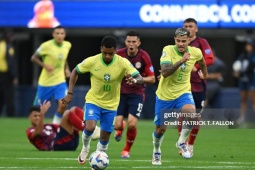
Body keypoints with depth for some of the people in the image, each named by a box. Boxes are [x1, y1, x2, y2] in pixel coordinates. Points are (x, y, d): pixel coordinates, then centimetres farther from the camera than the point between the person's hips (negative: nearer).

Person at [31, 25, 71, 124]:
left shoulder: (67, 45, 0)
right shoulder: (46, 46, -16)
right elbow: (34, 58, -8)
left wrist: (66, 69, 5)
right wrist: (45, 65, -23)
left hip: (60, 81, 3)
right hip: (45, 82, -3)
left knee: (62, 104, -19)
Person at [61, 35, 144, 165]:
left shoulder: (123, 63, -18)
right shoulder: (92, 61, -17)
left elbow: (140, 78, -21)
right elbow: (75, 72, -1)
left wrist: (134, 80, -45)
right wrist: (70, 93, -6)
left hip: (111, 105, 2)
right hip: (93, 101, -1)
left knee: (105, 136, 7)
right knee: (90, 128, -25)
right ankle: (85, 148, 7)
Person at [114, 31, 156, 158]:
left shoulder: (144, 57, -13)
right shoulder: (119, 54, -9)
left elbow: (152, 79, -10)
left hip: (137, 94, -1)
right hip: (121, 93, 1)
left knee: (132, 124, -16)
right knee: (117, 125, -9)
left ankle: (127, 150, 12)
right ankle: (120, 129, 33)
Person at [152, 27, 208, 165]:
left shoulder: (196, 52, -10)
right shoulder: (168, 50, -20)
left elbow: (201, 60, 17)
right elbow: (165, 72, -32)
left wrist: (204, 73, 33)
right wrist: (181, 61, -39)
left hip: (183, 92, 1)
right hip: (164, 95, -1)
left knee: (191, 111, -32)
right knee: (160, 129, 8)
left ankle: (181, 142, -8)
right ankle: (156, 153, 41)